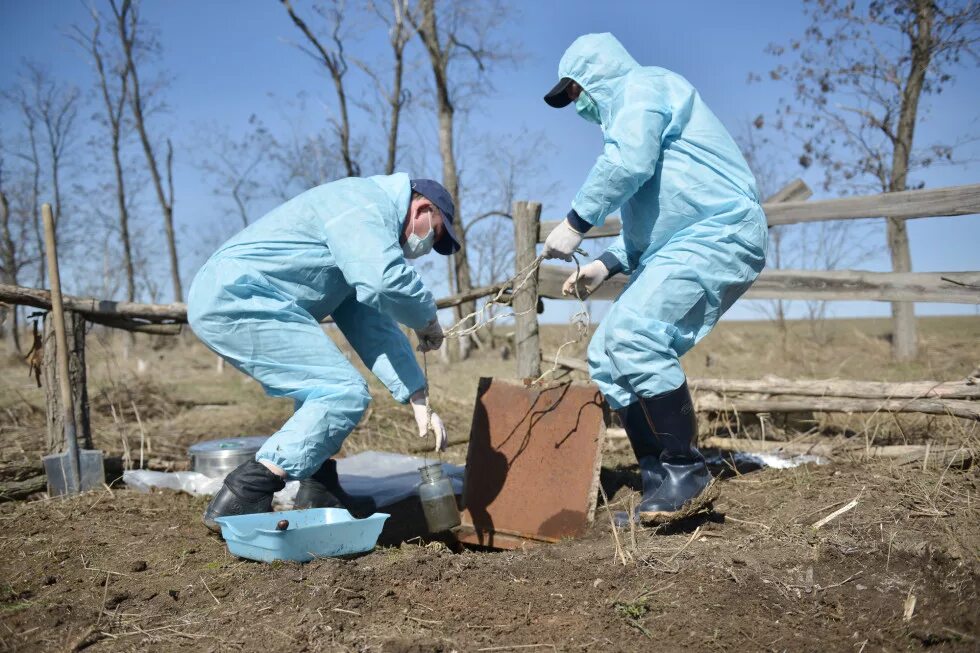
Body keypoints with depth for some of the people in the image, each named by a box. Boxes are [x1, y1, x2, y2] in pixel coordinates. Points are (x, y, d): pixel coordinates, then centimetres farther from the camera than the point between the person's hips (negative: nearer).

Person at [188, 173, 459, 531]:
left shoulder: (366, 232, 24)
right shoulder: (366, 203, -6)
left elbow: (373, 325, 18)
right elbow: (386, 281, -24)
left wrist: (417, 397, 11)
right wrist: (428, 320, -3)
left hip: (220, 301, 11)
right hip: (237, 300, -11)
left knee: (325, 386, 22)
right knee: (345, 394, -12)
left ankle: (319, 495, 14)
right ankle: (239, 502, -13)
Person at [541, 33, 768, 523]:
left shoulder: (641, 85, 0)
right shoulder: (625, 113, 30)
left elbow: (628, 162, -21)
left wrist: (576, 222, -15)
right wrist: (607, 265, 21)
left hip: (717, 234, -10)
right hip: (679, 246, 10)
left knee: (634, 336, -28)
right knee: (607, 355, 2)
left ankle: (686, 474, -18)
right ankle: (660, 482, 4)